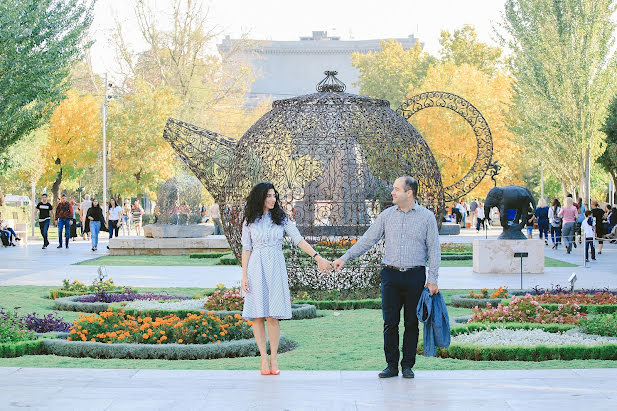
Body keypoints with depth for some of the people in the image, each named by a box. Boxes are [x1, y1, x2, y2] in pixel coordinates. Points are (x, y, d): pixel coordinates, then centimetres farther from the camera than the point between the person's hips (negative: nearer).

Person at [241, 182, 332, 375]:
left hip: (276, 268, 0)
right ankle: (264, 358, 2)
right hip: (256, 268, 0)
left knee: (273, 315, -5)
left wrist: (317, 257, -11)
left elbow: (298, 240, 0)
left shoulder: (281, 218, 7)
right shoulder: (250, 221, 6)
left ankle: (274, 358, 1)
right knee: (257, 315, -4)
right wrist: (244, 275, -1)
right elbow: (246, 249, 6)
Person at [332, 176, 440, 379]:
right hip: (391, 274, 2)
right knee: (390, 322, 0)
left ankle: (408, 366, 11)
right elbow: (367, 239, 9)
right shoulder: (387, 215, 8)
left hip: (415, 276, -2)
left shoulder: (427, 217, 1)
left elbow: (434, 249, 2)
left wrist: (432, 279, -4)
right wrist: (345, 258, 3)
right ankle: (391, 365, 7)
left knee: (412, 323, 3)